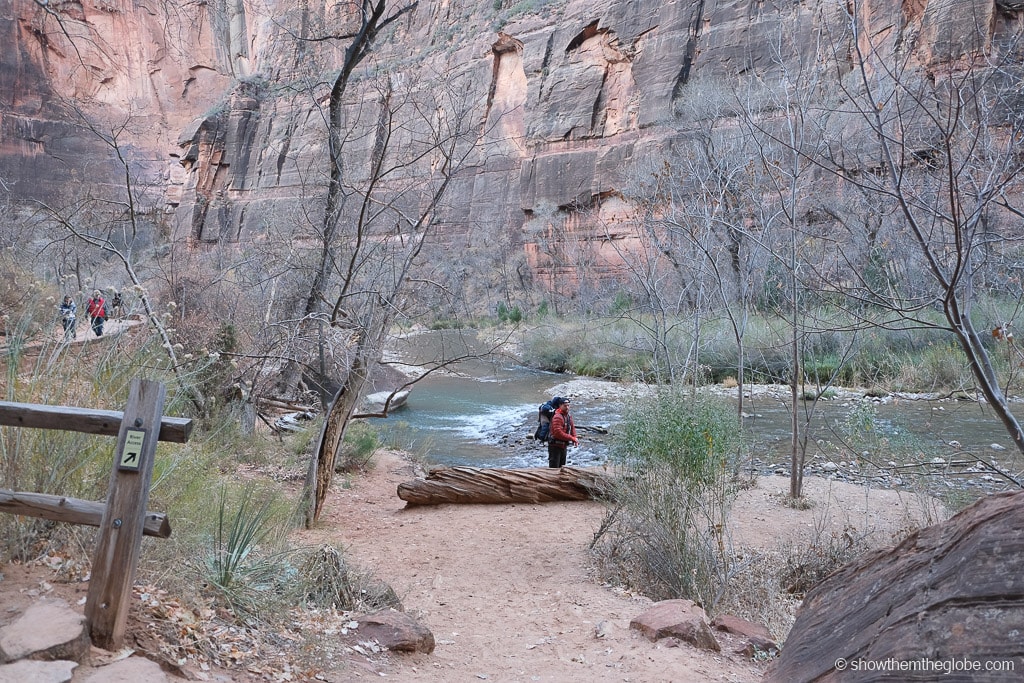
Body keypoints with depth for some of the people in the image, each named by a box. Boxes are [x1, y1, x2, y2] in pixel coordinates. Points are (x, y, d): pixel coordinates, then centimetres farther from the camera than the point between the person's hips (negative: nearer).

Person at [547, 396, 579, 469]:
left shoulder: (568, 416, 10)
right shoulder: (557, 417, -21)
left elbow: (572, 428, 18)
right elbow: (558, 433, -27)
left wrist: (575, 438, -2)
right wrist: (572, 438, -22)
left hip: (564, 446, 10)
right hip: (555, 446, -10)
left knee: (562, 467, 19)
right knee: (554, 468, -7)